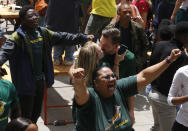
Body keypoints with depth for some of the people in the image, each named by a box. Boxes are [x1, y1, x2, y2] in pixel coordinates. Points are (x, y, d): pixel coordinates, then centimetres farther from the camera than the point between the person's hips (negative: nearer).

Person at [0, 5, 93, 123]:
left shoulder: (43, 33, 4)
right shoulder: (18, 36, -18)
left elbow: (61, 37, 10)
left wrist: (83, 38, 8)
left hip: (40, 80, 7)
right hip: (26, 82, -7)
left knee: (36, 112, 22)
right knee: (25, 115, 2)